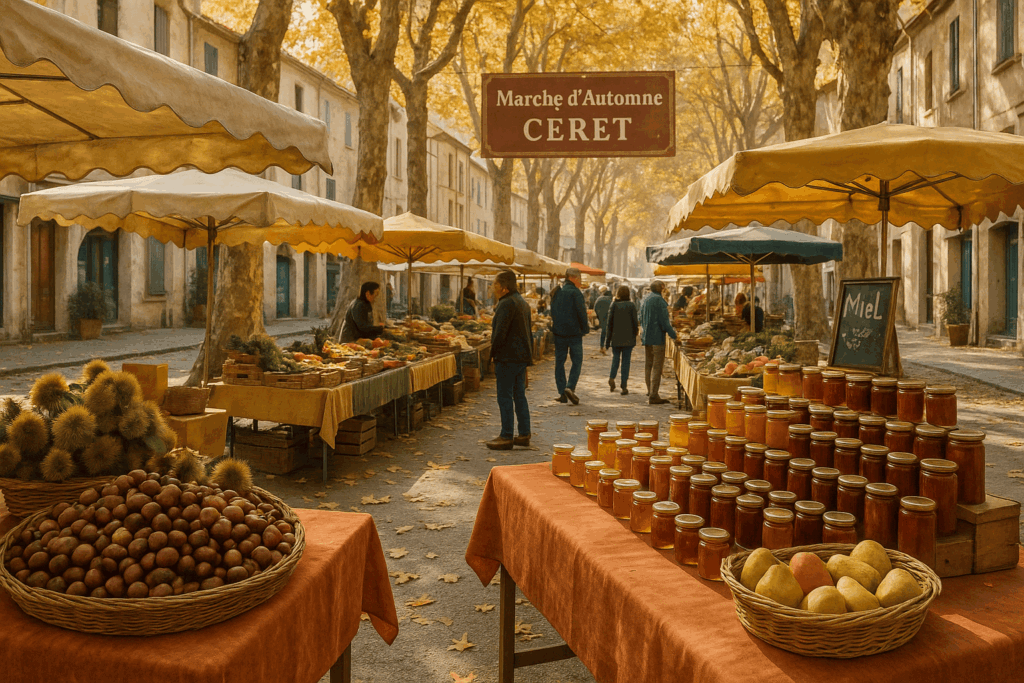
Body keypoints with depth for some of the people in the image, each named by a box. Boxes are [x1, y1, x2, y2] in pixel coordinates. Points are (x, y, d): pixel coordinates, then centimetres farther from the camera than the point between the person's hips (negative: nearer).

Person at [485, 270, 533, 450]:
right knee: (519, 395, 14)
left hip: (508, 356, -10)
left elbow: (500, 332, -20)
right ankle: (524, 434, 18)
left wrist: (493, 353, -7)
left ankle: (507, 437, 0)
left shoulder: (507, 304, -16)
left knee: (505, 397, -4)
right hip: (522, 355, 10)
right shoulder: (522, 302, 16)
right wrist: (528, 356, 21)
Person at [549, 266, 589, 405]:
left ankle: (562, 393, 6)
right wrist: (585, 328, -2)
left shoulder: (556, 292, 10)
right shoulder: (575, 292, -10)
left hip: (558, 332, 5)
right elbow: (581, 312, -14)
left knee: (559, 362, 8)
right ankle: (570, 387, -13)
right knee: (577, 361, 3)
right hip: (574, 332, -5)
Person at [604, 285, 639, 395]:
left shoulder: (614, 305, -2)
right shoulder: (631, 305, -5)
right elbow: (635, 322, -5)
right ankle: (624, 387, 3)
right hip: (628, 338, -1)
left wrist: (608, 340, 4)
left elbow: (610, 323, -1)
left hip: (616, 338, 1)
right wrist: (635, 332, 14)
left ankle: (612, 377, -4)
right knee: (626, 360, 3)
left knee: (615, 358, 18)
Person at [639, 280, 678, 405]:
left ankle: (650, 393, 21)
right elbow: (664, 321, -15)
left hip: (646, 337, 9)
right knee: (657, 367, -5)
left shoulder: (645, 299, 13)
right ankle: (653, 396, -6)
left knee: (648, 366, 13)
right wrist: (674, 335, -7)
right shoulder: (659, 300, -12)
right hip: (657, 338, -9)